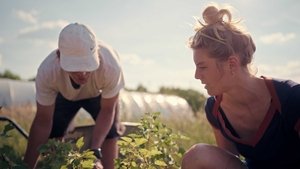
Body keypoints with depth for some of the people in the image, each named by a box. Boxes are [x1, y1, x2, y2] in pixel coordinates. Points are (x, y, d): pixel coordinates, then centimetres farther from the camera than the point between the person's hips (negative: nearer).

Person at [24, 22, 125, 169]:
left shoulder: (110, 65, -45)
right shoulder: (47, 71, -41)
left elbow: (107, 111, -27)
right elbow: (42, 122, -28)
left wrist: (95, 150, -37)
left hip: (99, 94, -1)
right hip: (65, 95, 1)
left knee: (110, 134, -13)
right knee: (52, 134, -8)